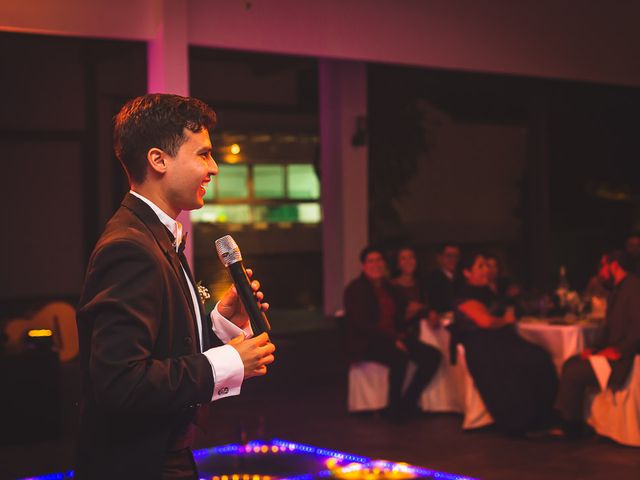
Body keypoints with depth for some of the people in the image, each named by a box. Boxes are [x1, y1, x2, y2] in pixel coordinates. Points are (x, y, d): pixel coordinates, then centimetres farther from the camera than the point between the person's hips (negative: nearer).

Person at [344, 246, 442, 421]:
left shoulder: (388, 288, 17)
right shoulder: (355, 289, -5)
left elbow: (399, 317, 17)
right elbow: (362, 324, -15)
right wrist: (393, 337, -21)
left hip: (393, 339, 8)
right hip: (366, 343, -7)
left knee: (433, 356, -12)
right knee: (400, 357, -36)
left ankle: (407, 403, -4)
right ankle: (394, 408, -17)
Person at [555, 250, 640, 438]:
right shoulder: (616, 292, 19)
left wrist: (618, 351, -22)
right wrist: (595, 349, 4)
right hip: (613, 353, 10)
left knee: (573, 373, -15)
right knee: (570, 364, 3)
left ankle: (572, 427, 0)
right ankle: (563, 420, 1)